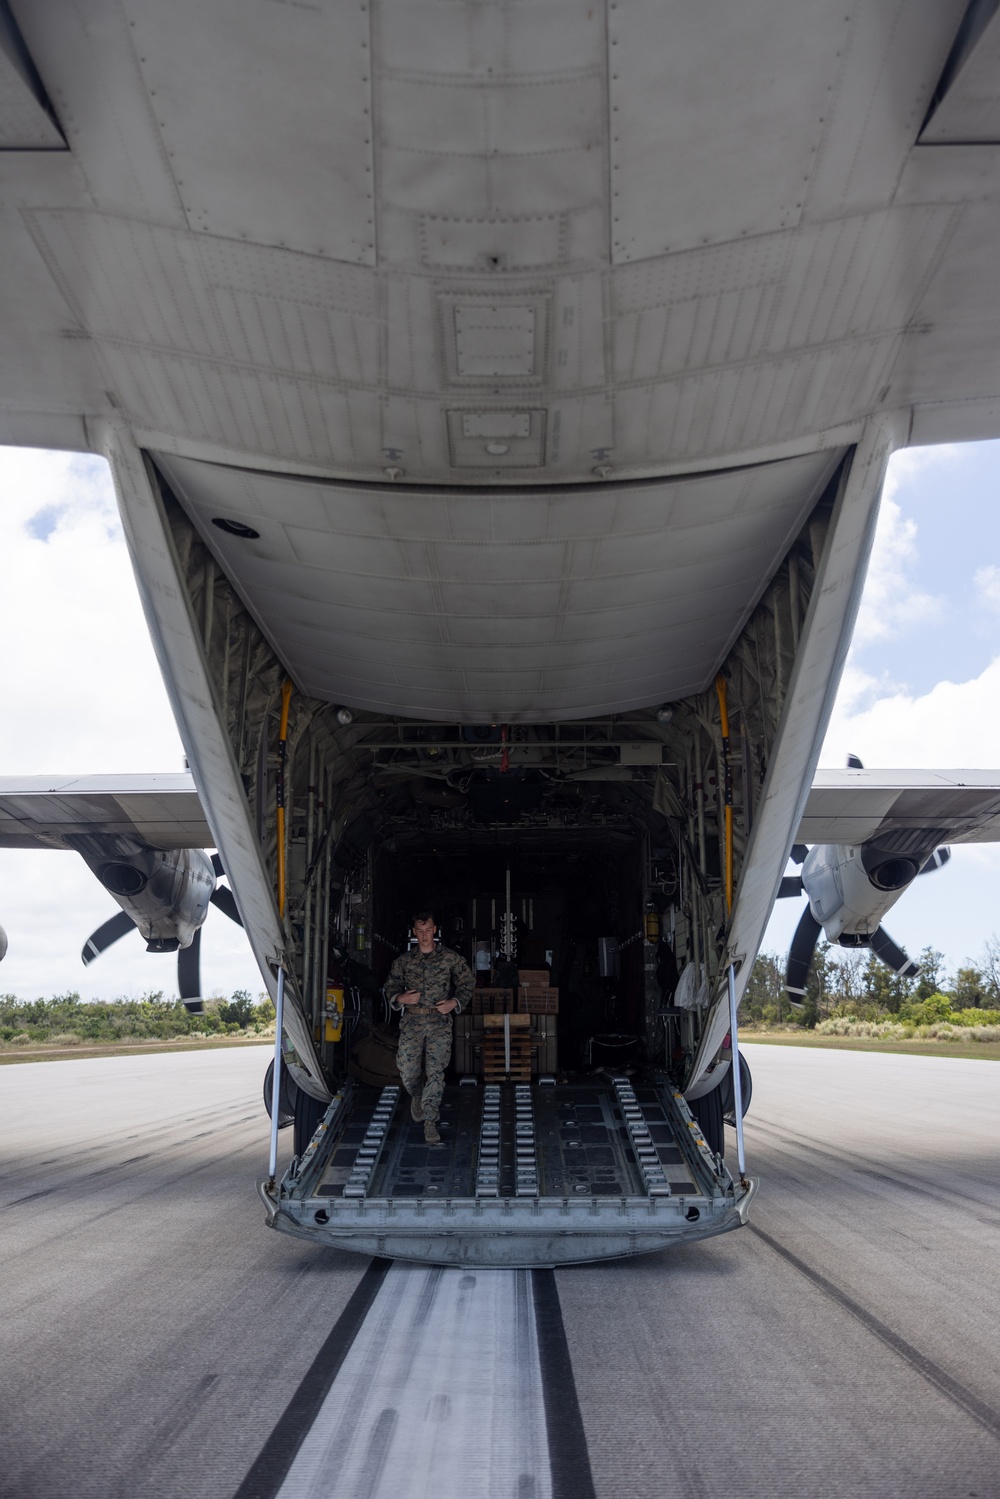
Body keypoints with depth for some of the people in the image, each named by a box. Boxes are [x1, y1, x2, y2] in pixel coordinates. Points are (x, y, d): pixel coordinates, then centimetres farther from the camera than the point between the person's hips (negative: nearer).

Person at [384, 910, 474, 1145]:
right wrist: (400, 998, -6)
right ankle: (416, 1095, 34)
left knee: (435, 1072, -10)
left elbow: (467, 983, 10)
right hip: (412, 1021, 2)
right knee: (408, 1070, -2)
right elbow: (391, 987, 15)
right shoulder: (404, 961, 9)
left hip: (439, 1021, -1)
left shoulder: (450, 958, 4)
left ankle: (430, 1122, -3)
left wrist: (455, 1002, -6)